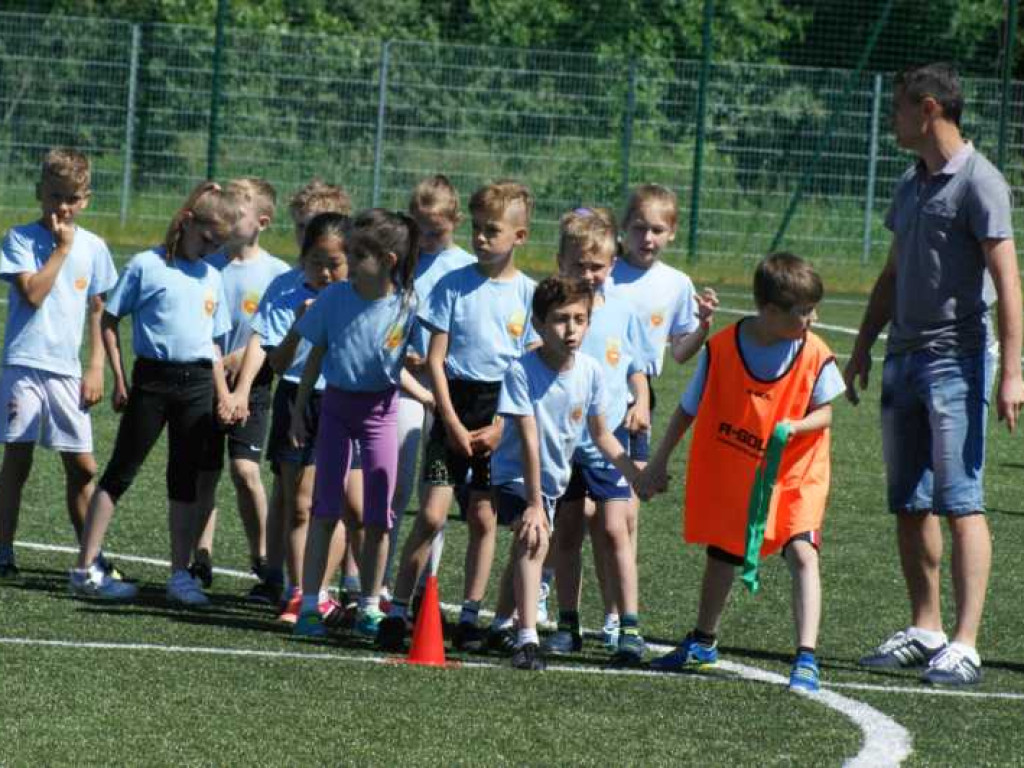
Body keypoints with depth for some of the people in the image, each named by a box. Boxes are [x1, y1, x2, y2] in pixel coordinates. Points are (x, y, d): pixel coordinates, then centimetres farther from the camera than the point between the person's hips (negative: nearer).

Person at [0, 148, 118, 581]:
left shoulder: (93, 247, 9)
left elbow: (98, 311, 13)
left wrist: (96, 367, 6)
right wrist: (62, 248, -11)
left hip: (67, 368, 3)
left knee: (82, 466, 4)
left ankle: (89, 554, 13)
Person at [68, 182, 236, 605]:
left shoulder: (212, 277, 13)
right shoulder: (146, 266, -3)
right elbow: (109, 320, -1)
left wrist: (224, 395, 13)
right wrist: (120, 379, -6)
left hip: (197, 384, 5)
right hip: (153, 378, -5)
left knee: (185, 482, 8)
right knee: (120, 473, -2)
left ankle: (180, 575, 13)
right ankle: (85, 568, -1)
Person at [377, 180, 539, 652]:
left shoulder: (528, 294, 2)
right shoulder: (454, 285, 0)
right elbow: (435, 359, -2)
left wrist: (501, 427, -8)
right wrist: (452, 422, -10)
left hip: (503, 418, 1)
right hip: (455, 406, -1)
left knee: (484, 518, 4)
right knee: (432, 515, -9)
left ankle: (470, 617, 12)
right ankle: (398, 609, -4)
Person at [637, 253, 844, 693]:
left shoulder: (814, 354, -15)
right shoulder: (722, 348, -14)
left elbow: (823, 412, -4)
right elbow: (689, 408, -2)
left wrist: (795, 427, -27)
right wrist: (660, 462, 3)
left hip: (794, 473, -2)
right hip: (730, 473, 2)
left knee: (801, 552, -21)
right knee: (721, 554, 18)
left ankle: (806, 659, -24)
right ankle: (703, 643, 42)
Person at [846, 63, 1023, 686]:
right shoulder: (911, 186, 15)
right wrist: (864, 348, 24)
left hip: (958, 358, -8)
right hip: (904, 356, 8)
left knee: (960, 501, -11)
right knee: (908, 504, 9)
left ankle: (965, 644, -14)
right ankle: (926, 630, 17)